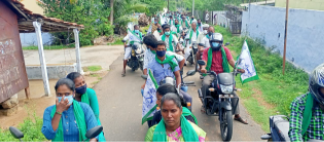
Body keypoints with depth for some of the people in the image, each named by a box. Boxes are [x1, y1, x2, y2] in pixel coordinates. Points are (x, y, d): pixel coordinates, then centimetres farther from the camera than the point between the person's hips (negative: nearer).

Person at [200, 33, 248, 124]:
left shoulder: (225, 50, 8)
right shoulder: (207, 51, 6)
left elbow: (231, 61, -3)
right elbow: (204, 61, -8)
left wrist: (237, 68, -23)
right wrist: (203, 68, -32)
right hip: (211, 74, -1)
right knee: (205, 84, -33)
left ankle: (237, 115, 0)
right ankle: (205, 104, -10)